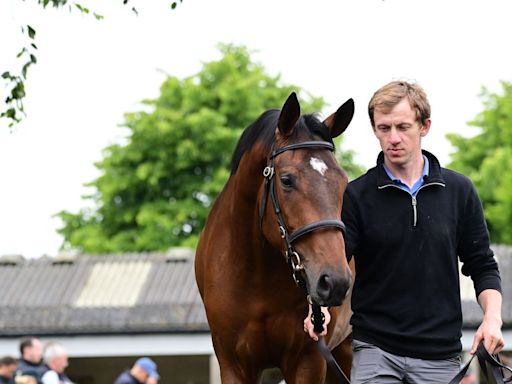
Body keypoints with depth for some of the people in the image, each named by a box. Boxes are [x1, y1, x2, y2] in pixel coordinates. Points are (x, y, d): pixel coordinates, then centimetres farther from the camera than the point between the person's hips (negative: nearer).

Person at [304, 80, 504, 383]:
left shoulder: (459, 191, 5)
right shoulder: (356, 196, -1)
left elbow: (481, 265, 10)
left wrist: (492, 317, -7)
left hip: (440, 357, 2)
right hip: (374, 351, -2)